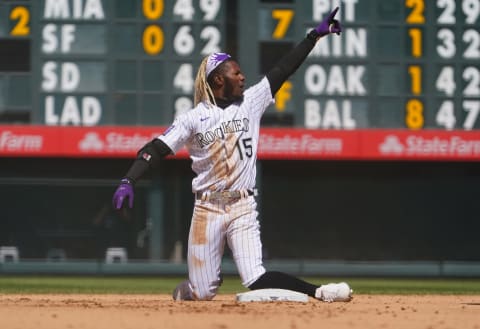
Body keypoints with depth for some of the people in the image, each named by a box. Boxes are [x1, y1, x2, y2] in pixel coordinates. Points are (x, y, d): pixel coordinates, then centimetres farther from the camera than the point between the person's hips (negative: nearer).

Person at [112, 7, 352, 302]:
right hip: (207, 209, -1)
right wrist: (128, 181, -22)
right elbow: (157, 149, -8)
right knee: (202, 294, 2)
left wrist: (316, 35, 0)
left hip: (243, 208, 1)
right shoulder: (193, 119, -3)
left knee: (257, 281, -15)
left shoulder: (251, 101, 5)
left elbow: (284, 69, 4)